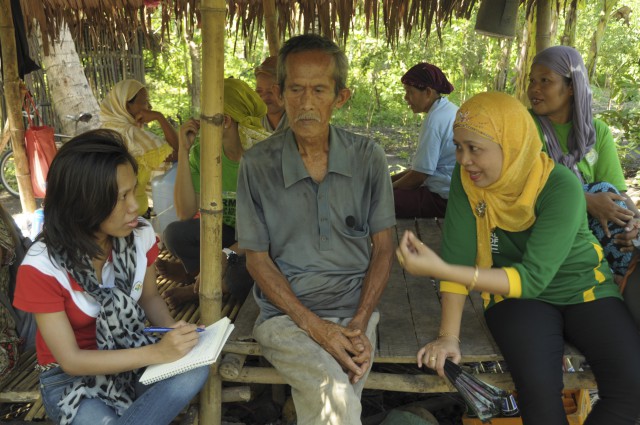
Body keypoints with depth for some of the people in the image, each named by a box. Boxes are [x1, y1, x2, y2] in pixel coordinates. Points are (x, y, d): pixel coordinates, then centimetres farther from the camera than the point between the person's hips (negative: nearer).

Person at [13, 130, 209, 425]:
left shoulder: (140, 234, -13)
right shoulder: (41, 267, -24)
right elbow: (70, 360, -20)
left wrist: (173, 330, -17)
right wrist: (156, 353, -31)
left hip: (131, 356, 4)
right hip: (71, 377, -3)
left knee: (193, 371, -27)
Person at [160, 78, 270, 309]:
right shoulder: (202, 151, -6)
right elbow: (186, 213, -14)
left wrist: (229, 254, -32)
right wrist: (183, 151, -18)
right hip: (228, 232, 4)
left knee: (243, 275, -35)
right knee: (175, 233, -23)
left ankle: (197, 288, -3)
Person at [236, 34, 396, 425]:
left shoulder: (368, 157, 0)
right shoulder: (257, 164, -4)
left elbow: (383, 247, 5)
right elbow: (258, 259, 0)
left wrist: (359, 324, -7)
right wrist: (313, 325, -11)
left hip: (355, 310, 2)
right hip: (285, 313, -1)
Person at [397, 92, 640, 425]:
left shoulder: (561, 187, -24)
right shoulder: (466, 179, -15)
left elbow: (532, 277, -30)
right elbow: (458, 256, -16)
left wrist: (439, 270, -40)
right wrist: (449, 335, -24)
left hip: (584, 289, 0)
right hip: (516, 296, 1)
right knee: (539, 387, -27)